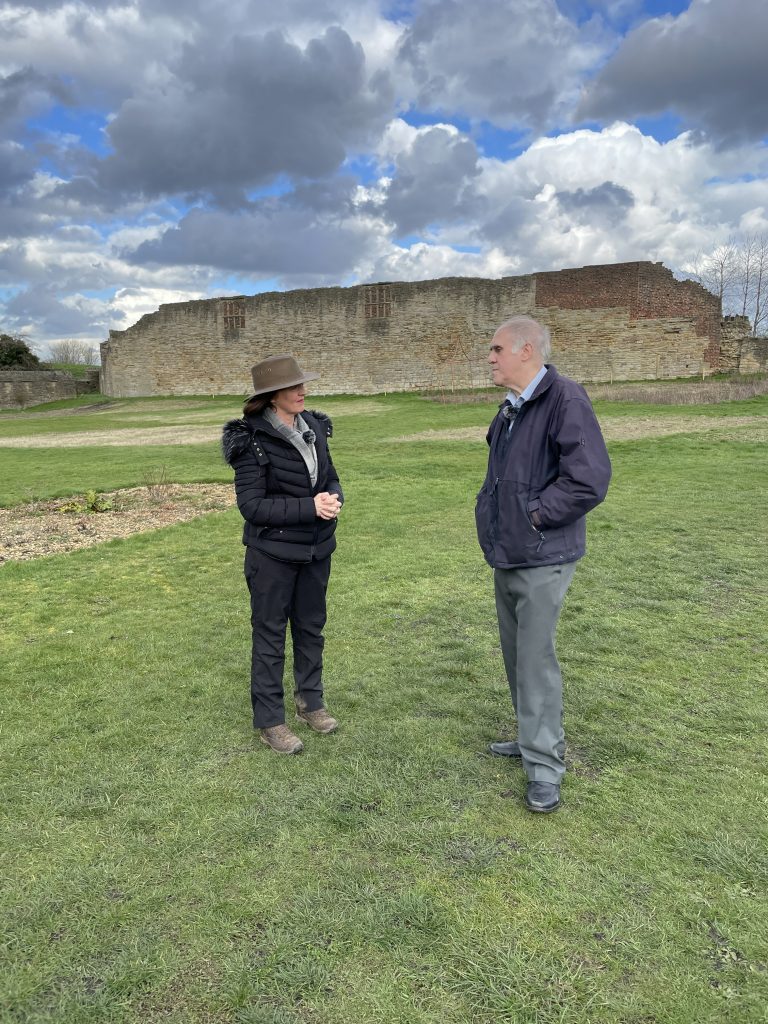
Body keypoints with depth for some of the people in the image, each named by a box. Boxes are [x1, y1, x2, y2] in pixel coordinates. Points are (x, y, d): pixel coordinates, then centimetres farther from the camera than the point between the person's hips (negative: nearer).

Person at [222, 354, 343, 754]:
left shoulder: (314, 428, 3)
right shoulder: (253, 440, -16)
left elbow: (330, 477, 12)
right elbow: (251, 504, -19)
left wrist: (333, 498, -12)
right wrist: (310, 507, -24)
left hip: (316, 549, 6)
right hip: (273, 554, -6)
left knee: (311, 627, 17)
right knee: (270, 635, 7)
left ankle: (310, 702, 36)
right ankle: (269, 721, 21)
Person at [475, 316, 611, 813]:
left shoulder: (565, 400, -17)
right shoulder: (511, 408, 12)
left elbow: (589, 478, -25)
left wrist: (536, 515, -17)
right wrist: (490, 511, 10)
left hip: (542, 557, -9)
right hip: (506, 553, 9)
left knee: (537, 657, -4)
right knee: (517, 654, 17)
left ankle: (545, 765, 9)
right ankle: (533, 737, 34)